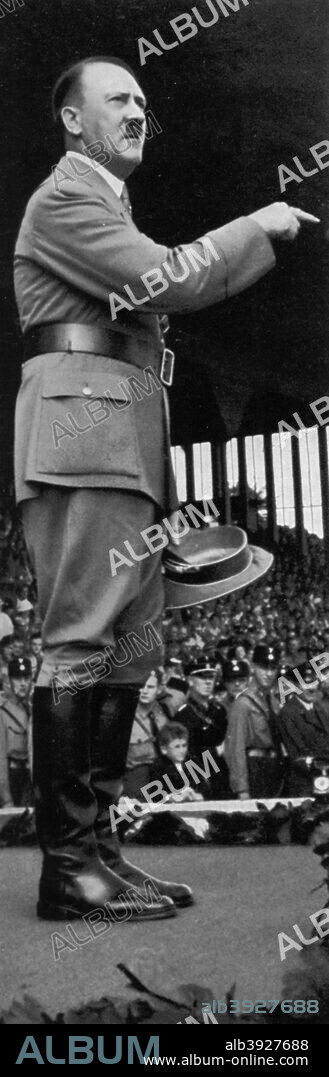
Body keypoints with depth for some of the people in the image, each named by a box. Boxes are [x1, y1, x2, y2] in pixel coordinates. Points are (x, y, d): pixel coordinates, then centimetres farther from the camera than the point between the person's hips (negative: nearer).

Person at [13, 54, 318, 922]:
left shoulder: (108, 208, 34)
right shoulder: (64, 197, 2)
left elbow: (174, 294, 25)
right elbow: (169, 282, -9)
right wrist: (256, 225, 3)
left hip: (129, 440, 10)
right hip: (82, 423, -10)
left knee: (132, 645, 3)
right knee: (80, 643, -13)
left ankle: (94, 843, 8)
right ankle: (66, 867, -9)